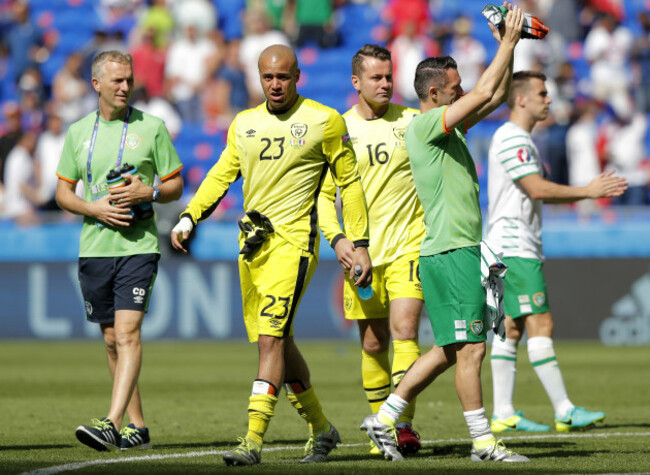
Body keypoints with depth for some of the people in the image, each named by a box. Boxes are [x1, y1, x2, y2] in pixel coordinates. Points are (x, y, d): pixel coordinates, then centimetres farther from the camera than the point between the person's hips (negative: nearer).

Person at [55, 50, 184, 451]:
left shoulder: (151, 127, 2)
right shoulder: (78, 132, 9)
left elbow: (175, 185, 6)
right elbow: (63, 192, 12)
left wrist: (147, 193, -14)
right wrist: (93, 208, -7)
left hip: (138, 246, -4)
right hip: (94, 248, 4)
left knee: (128, 331, -17)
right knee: (112, 339, 8)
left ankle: (112, 423, -26)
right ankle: (137, 426, 17)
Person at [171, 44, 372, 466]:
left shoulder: (324, 121, -2)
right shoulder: (244, 124, 13)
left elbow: (349, 182, 2)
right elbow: (222, 174, 19)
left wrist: (360, 244, -1)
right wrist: (190, 217, 4)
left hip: (293, 241, -6)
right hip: (253, 242, 6)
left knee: (270, 339, -16)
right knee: (278, 342, 11)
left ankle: (254, 440, -20)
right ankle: (321, 428, 27)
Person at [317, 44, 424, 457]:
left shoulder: (412, 122, 3)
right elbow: (324, 193, 8)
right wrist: (336, 237, -7)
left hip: (407, 246, -2)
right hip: (361, 252, 2)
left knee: (404, 331, -15)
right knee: (373, 343, 6)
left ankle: (404, 422, -18)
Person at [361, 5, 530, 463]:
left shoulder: (448, 126, 17)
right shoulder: (424, 126, -11)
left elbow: (496, 96, 24)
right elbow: (484, 93, -17)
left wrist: (508, 47, 13)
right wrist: (508, 43, -9)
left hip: (459, 252, 10)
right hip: (450, 253, -10)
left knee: (449, 350, 12)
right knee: (470, 347, -6)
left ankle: (384, 420, 15)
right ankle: (483, 442, -3)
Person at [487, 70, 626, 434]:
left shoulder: (523, 140, 21)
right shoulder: (511, 138, -13)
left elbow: (543, 193, 21)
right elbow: (537, 188, -19)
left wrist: (594, 190, 11)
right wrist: (588, 191, -11)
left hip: (520, 248, 11)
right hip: (514, 248, -11)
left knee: (512, 328, 7)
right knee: (541, 325, -11)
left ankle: (504, 413, 6)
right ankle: (565, 411, -13)